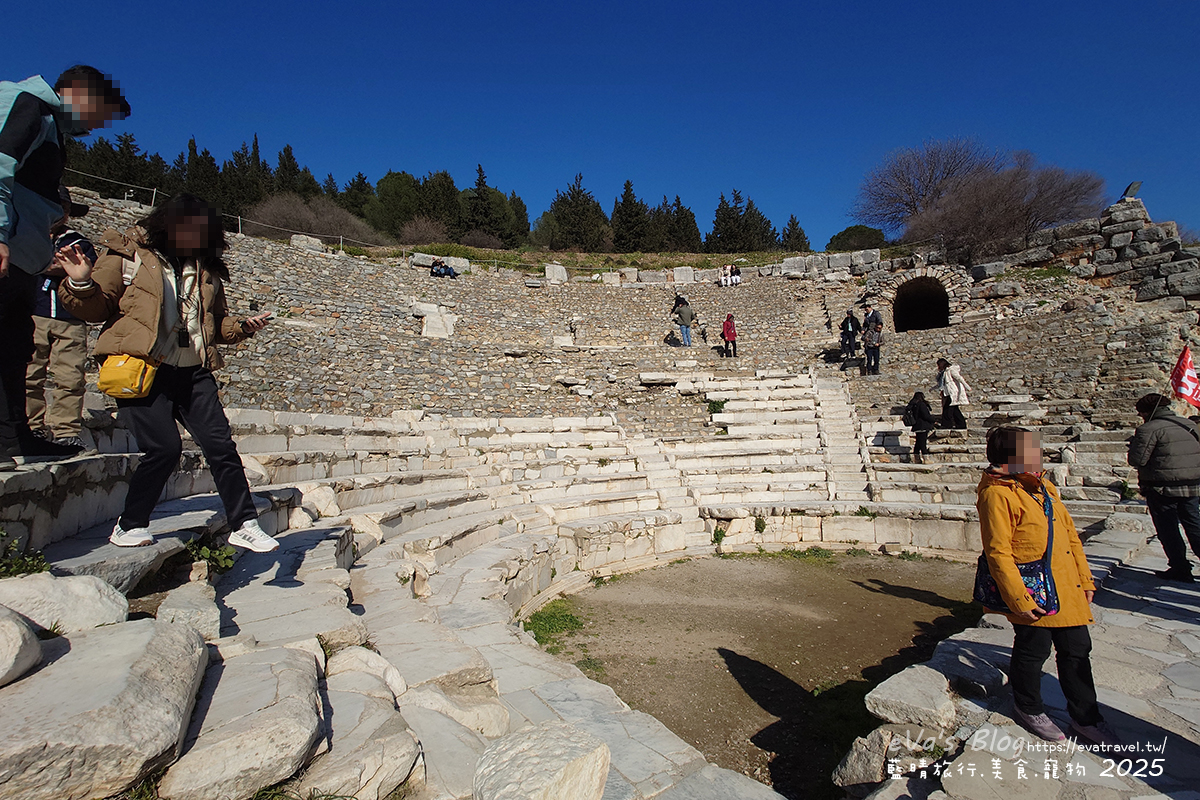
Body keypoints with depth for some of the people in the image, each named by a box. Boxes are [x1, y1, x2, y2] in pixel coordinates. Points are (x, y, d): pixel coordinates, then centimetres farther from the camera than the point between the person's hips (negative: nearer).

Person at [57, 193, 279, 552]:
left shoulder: (207, 270, 17)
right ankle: (130, 526, 12)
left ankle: (245, 525, 3)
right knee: (164, 447, -12)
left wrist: (242, 327, 6)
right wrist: (82, 283, -15)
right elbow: (95, 309, 4)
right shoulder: (128, 256, 4)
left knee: (220, 444, -4)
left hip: (193, 373, 4)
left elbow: (217, 323, 25)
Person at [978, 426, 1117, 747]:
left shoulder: (1044, 487, 10)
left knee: (1076, 650, 16)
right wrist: (1019, 599, -20)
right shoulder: (997, 495, -19)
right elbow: (998, 554, -20)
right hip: (1033, 593, -8)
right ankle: (1029, 710, 31)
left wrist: (1085, 579, 14)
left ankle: (1085, 717, 33)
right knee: (1033, 651, 8)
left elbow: (1070, 535, 17)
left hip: (1067, 589, 8)